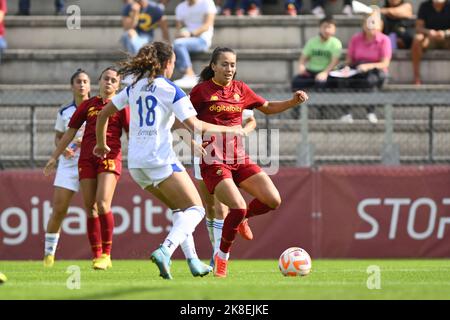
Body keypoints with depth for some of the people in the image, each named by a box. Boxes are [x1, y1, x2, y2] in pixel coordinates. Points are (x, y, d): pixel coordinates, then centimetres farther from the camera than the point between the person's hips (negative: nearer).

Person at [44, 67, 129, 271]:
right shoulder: (87, 105, 15)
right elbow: (70, 132, 19)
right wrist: (54, 158, 18)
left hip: (110, 158, -3)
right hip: (86, 159, 3)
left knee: (103, 204, -17)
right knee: (90, 207, -1)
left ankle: (106, 254, -7)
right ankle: (96, 255, 5)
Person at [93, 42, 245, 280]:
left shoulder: (134, 88, 14)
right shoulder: (171, 90, -4)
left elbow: (103, 114, 19)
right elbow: (195, 126, -11)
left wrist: (101, 144, 34)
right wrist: (228, 129, 0)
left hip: (135, 163, 7)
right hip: (161, 159, -7)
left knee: (180, 208, 21)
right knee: (195, 209, -5)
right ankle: (165, 251, -28)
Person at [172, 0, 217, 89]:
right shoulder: (180, 7, 18)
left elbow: (207, 25, -9)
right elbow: (179, 26, 15)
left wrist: (191, 34, -23)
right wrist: (179, 33, -10)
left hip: (202, 39, -5)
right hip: (187, 38, 5)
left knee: (178, 43, -33)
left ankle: (189, 76, -31)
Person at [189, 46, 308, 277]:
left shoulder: (240, 89, 11)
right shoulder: (201, 91, -4)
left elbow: (267, 108, 21)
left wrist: (293, 102, 7)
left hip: (240, 159, 6)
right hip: (214, 161, -6)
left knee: (273, 201, -7)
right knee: (238, 207, -22)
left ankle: (240, 218, 23)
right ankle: (221, 258, -1)